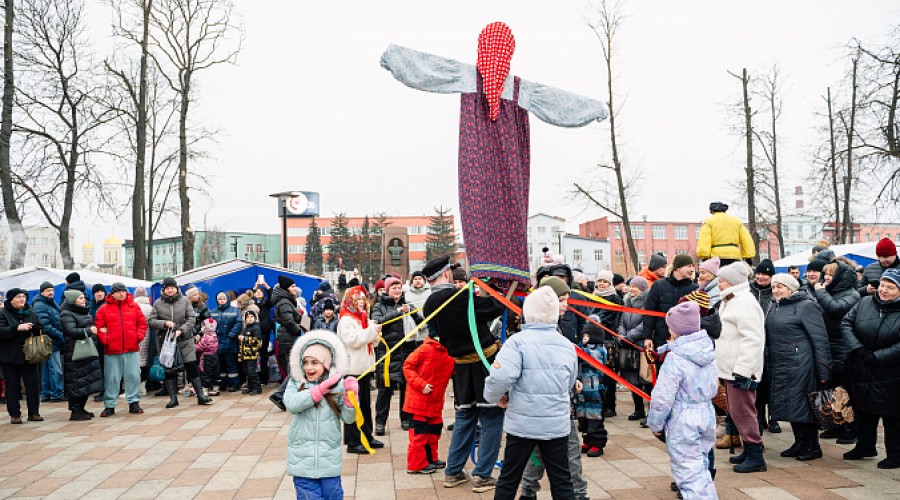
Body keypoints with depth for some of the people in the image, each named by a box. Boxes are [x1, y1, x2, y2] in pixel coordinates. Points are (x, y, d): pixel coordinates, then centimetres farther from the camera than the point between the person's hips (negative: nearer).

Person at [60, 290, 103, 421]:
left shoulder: (84, 312, 17)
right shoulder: (67, 314, -10)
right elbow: (72, 331, -24)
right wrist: (88, 330, -33)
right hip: (75, 353, -9)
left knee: (87, 380, 10)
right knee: (77, 382, -8)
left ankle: (81, 409, 18)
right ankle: (75, 411, -4)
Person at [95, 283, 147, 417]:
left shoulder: (133, 306, 7)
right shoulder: (104, 309, 2)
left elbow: (142, 323, 9)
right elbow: (98, 327, 1)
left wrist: (139, 336, -3)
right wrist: (105, 340, -10)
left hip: (132, 348, 1)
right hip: (112, 350, -1)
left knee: (133, 376, 4)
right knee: (111, 378, 5)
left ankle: (134, 402, 15)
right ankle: (109, 406, 13)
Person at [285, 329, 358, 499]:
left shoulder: (337, 385, -4)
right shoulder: (295, 383, -1)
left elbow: (348, 418, -4)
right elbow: (291, 404, -21)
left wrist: (351, 396, -21)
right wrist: (321, 389, -23)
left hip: (329, 458, 0)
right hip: (303, 458, 0)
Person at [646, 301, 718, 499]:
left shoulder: (675, 359, -21)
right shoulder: (709, 351, 1)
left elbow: (662, 398, -18)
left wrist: (655, 424, -5)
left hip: (682, 422, -7)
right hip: (707, 415, 7)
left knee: (690, 474, -1)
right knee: (701, 467, 23)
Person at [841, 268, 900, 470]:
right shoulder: (865, 303, 0)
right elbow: (846, 323, 1)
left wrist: (876, 357, -18)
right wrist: (857, 348, -11)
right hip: (861, 370, 5)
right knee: (863, 409, 17)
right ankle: (865, 447, 33)